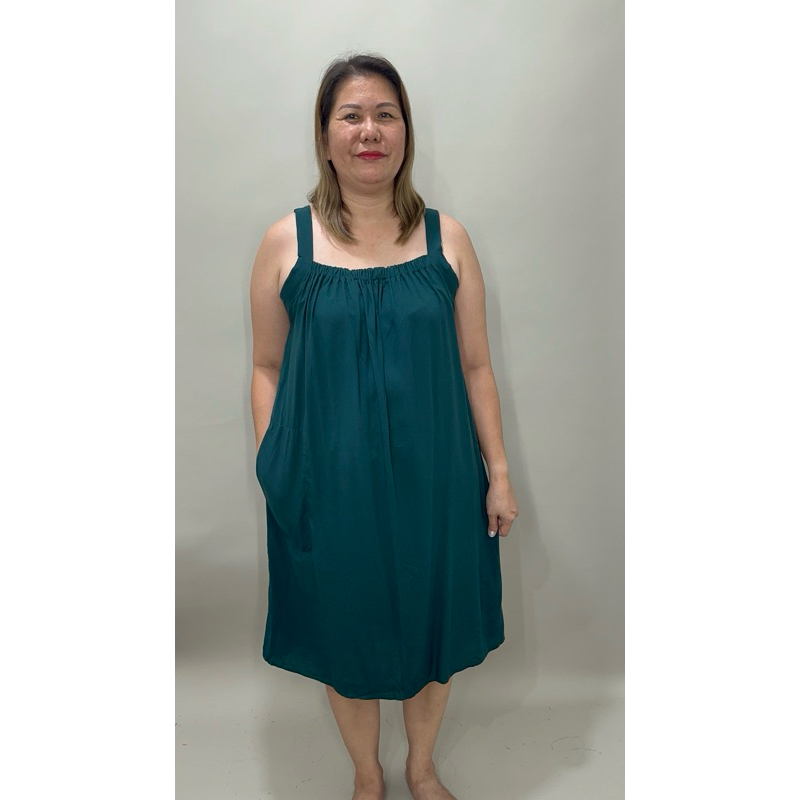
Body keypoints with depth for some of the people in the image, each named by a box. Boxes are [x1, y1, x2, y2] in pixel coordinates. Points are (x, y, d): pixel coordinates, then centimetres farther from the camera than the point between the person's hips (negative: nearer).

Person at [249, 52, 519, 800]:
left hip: (432, 480, 1)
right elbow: (267, 367, 2)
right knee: (346, 634, 16)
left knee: (434, 628, 17)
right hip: (330, 485, -1)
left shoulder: (446, 238, 0)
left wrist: (498, 473, 1)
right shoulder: (285, 242, -3)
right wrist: (271, 470, -4)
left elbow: (475, 366, 2)